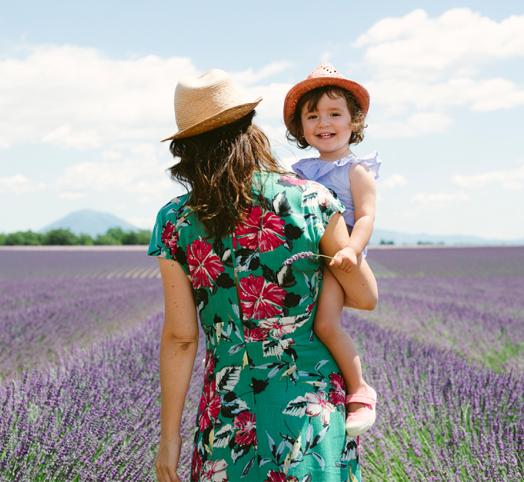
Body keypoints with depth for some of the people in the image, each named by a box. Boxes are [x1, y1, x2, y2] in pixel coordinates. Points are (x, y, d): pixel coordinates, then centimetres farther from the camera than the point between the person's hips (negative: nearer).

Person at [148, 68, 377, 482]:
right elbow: (365, 297, 1)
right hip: (314, 400, 0)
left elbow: (180, 338, -4)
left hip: (231, 410, 0)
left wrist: (170, 435, 4)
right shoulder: (311, 201, -6)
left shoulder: (176, 223, -5)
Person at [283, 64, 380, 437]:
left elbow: (366, 216, -13)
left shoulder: (356, 171, -1)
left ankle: (360, 391, -15)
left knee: (327, 322, -27)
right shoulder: (302, 171, 18)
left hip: (338, 260, -8)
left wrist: (353, 249, -29)